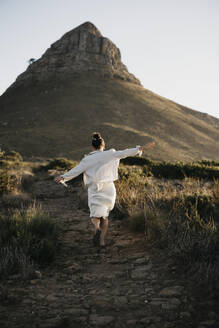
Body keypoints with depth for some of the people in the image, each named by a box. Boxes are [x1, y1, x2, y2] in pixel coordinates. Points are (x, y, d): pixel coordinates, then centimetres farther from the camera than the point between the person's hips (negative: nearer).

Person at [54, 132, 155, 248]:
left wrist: (63, 177, 6)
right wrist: (142, 148, -4)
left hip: (94, 190, -1)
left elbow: (76, 170, -3)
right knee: (105, 215, 17)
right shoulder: (110, 154, -1)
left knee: (95, 215, 4)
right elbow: (125, 153, -6)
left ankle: (96, 228, -30)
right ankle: (102, 240, 13)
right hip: (108, 188, 2)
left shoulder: (88, 159, -2)